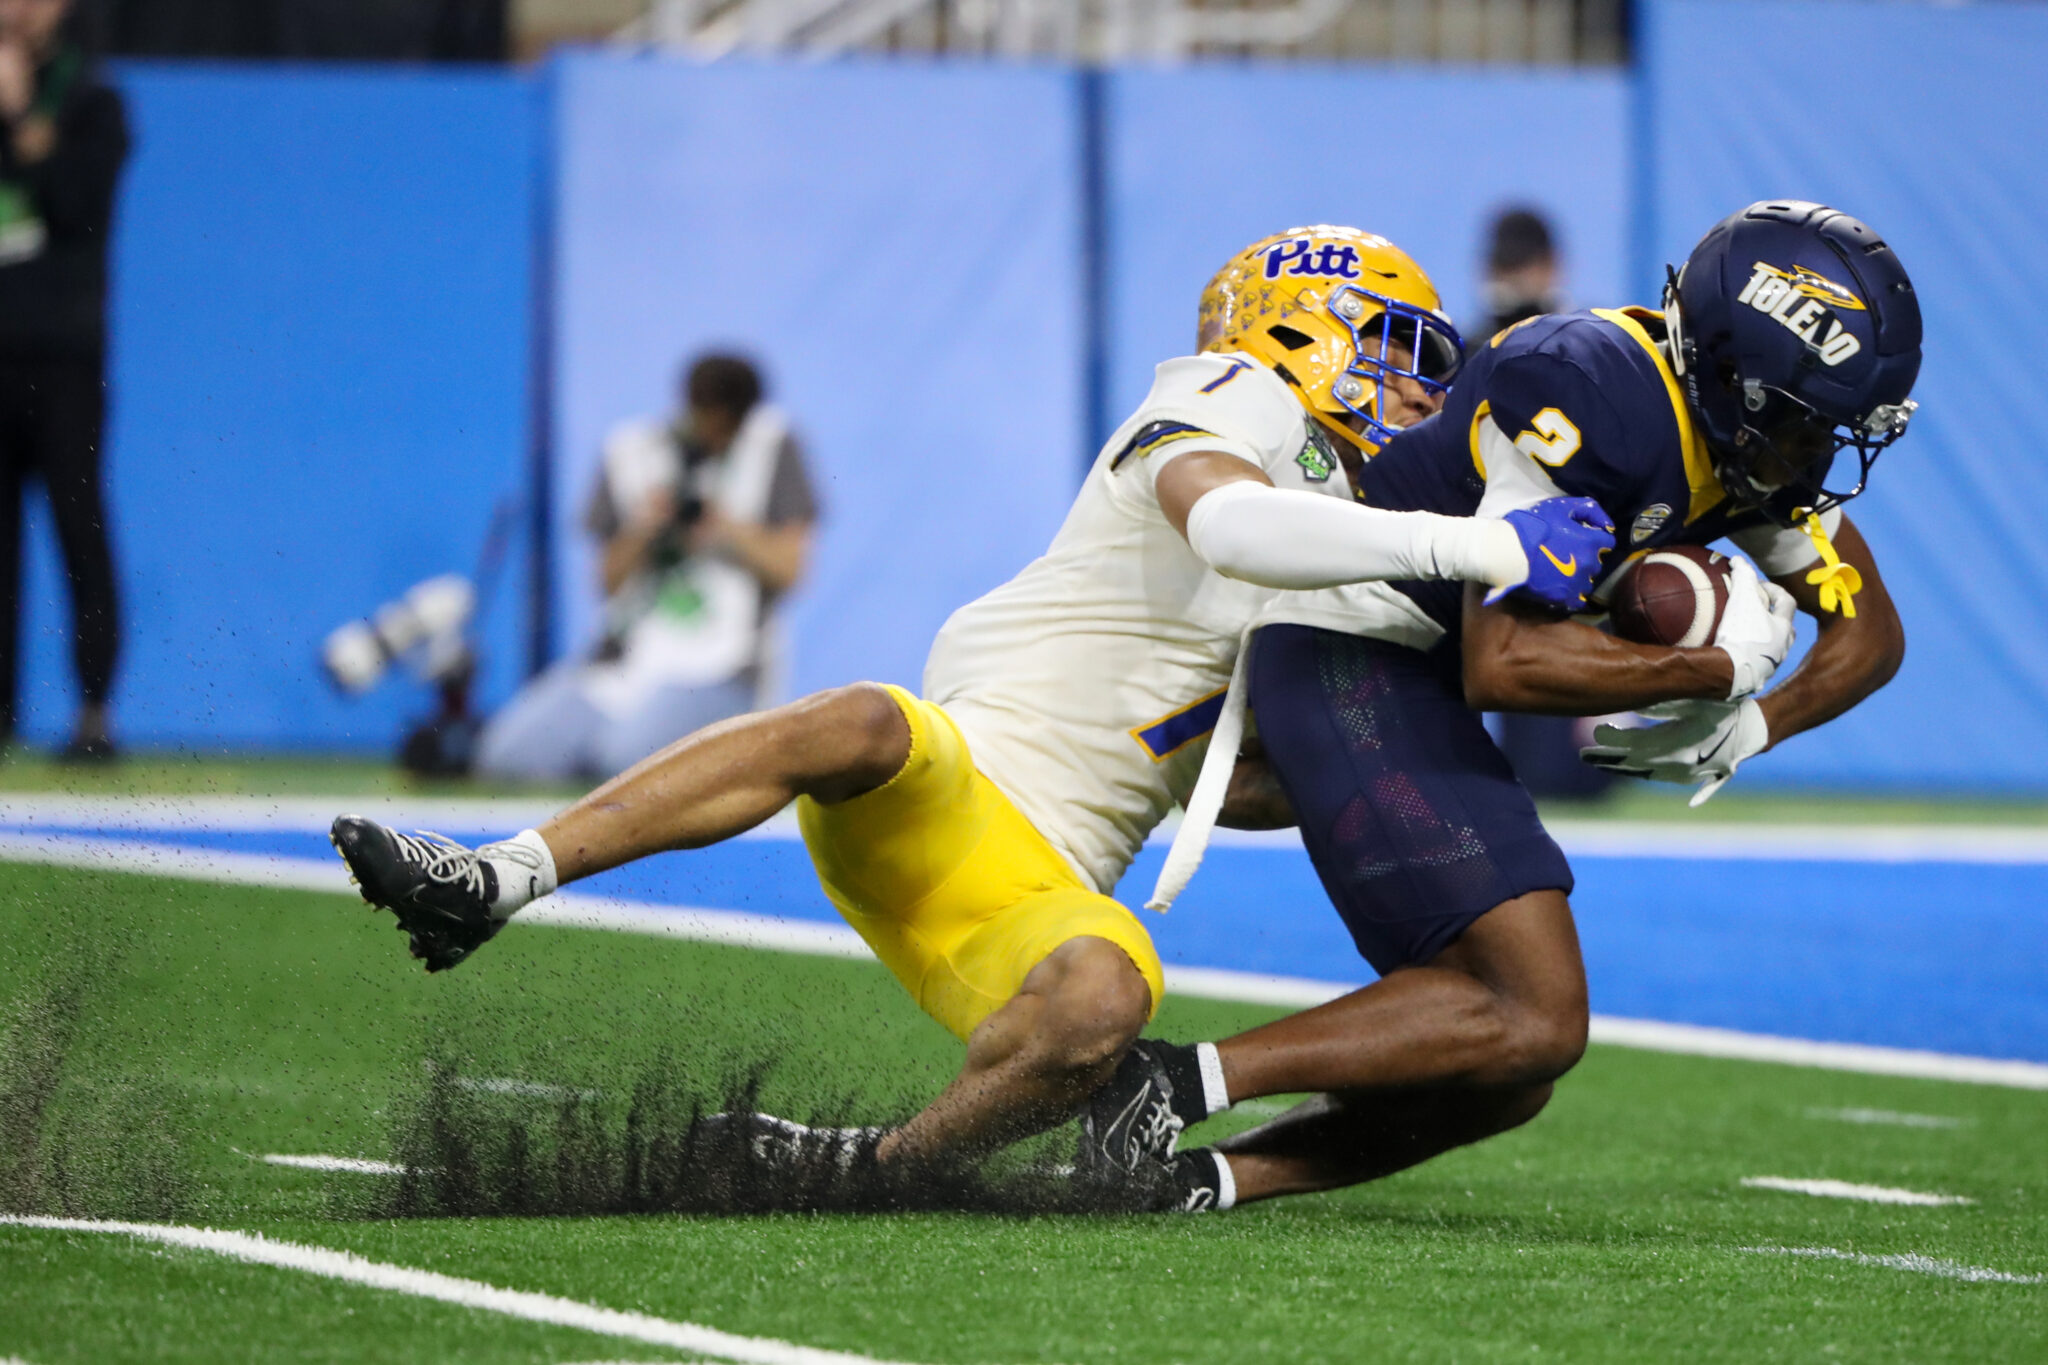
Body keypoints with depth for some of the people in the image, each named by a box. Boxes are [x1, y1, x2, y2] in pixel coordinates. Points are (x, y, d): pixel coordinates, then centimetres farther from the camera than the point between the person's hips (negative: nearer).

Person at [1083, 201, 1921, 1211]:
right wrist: (1714, 671, -20)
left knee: (1504, 1082, 8)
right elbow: (1504, 665, -28)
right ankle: (1169, 1085, -20)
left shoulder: (1766, 439, 2)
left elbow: (1869, 632, 15)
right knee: (1534, 1023, -20)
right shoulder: (1589, 391, -25)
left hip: (1422, 686, 10)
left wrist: (1754, 727, -3)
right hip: (1353, 667, -10)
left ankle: (1187, 1176, 3)